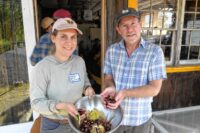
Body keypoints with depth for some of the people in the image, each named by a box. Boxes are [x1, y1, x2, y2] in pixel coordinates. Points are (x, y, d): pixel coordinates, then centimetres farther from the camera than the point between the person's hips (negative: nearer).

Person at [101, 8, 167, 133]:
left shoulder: (155, 51, -14)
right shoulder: (111, 50, -4)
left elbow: (155, 88, -15)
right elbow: (108, 78, 1)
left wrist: (124, 93, -27)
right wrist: (111, 89, -21)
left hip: (140, 119, -2)